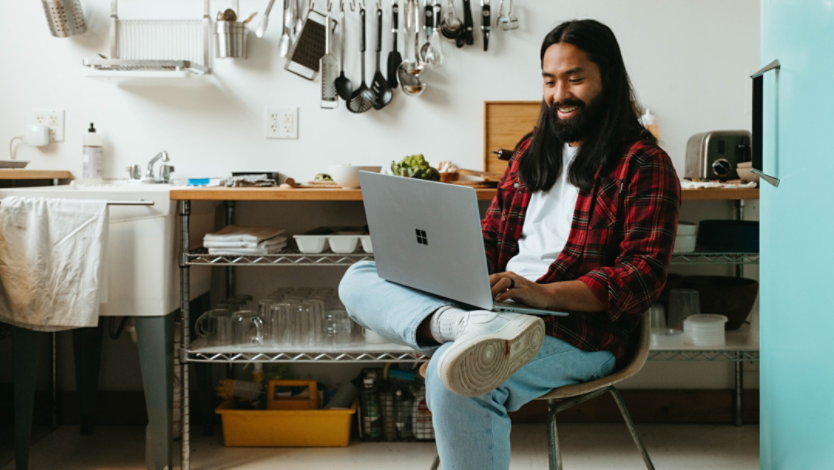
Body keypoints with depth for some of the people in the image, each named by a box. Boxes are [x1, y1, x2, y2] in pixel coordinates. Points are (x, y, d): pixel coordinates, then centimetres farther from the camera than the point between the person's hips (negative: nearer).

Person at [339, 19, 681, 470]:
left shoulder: (643, 164, -1)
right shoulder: (531, 151, 21)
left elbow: (644, 272, -11)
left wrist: (544, 293, -25)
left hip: (577, 328, -8)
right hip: (495, 303, 8)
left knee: (451, 376, -38)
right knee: (359, 278, -12)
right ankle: (470, 327, -38)